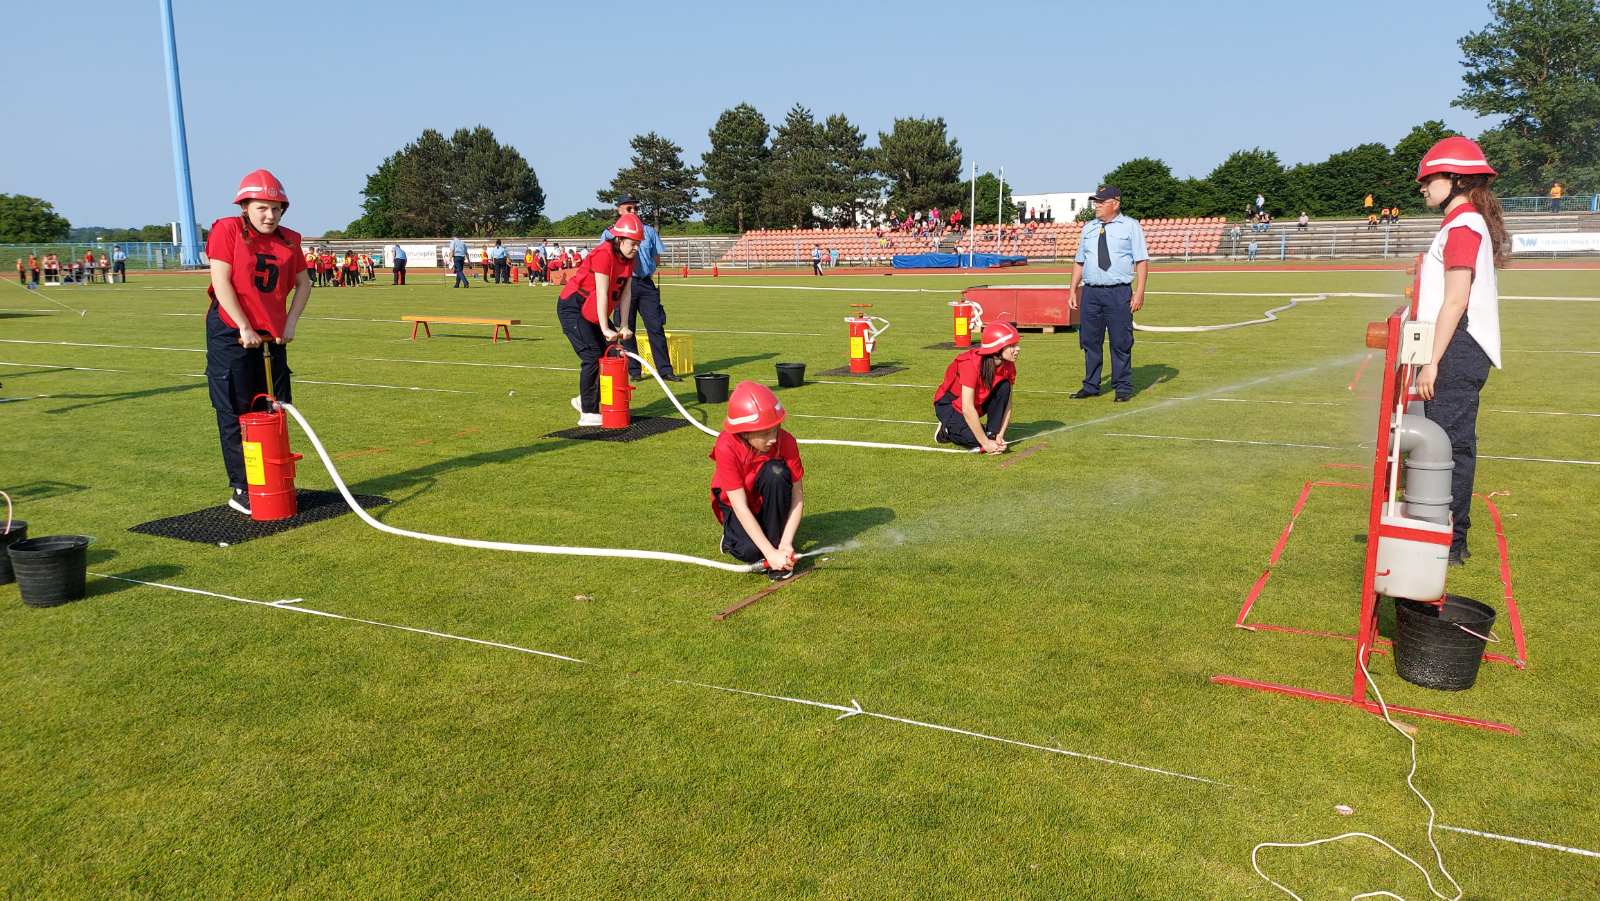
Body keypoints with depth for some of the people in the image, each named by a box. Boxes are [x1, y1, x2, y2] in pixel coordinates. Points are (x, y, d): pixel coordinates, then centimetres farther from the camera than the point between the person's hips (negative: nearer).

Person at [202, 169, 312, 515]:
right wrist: (245, 329, -17)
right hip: (230, 333, -5)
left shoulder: (288, 240, 6)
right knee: (235, 414, -1)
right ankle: (241, 490, 6)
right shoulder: (227, 230, -8)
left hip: (272, 336, 5)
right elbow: (221, 282, -14)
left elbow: (303, 283, 14)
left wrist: (290, 323, 1)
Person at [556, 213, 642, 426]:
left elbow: (626, 294, -1)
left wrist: (624, 327, -7)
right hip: (572, 307, -9)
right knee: (592, 356, -13)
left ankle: (585, 400, 18)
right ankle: (587, 414, -5)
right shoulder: (604, 255, -24)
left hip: (593, 312, 9)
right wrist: (605, 329, -29)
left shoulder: (628, 259, 2)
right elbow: (602, 294, -27)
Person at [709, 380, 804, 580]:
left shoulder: (786, 442, -26)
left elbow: (797, 497, -21)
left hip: (771, 503, 2)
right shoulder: (727, 448, -32)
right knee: (750, 551, -31)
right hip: (736, 504, -1)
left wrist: (785, 544, -33)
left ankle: (776, 540, -16)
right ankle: (732, 534, 7)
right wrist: (771, 554, -37)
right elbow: (741, 507, -32)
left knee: (776, 472, -33)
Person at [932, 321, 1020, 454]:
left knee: (1004, 387, -20)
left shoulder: (1008, 366, -14)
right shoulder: (971, 364, -34)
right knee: (975, 439, -26)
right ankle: (947, 429, 5)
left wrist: (1000, 436, -25)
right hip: (949, 405, -6)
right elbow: (967, 409, -36)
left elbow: (1007, 404, -11)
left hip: (978, 402, 6)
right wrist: (985, 443, -34)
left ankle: (992, 435, -10)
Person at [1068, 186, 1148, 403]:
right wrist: (1073, 291, 12)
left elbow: (1142, 261, -2)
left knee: (1121, 342, 0)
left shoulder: (1130, 226, 2)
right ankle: (1091, 386, 18)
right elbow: (1079, 261, 18)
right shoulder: (1089, 228, 14)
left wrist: (1139, 293, -11)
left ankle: (1123, 387, 10)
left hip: (1119, 293, -4)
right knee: (1090, 341, 7)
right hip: (1091, 292, 4)